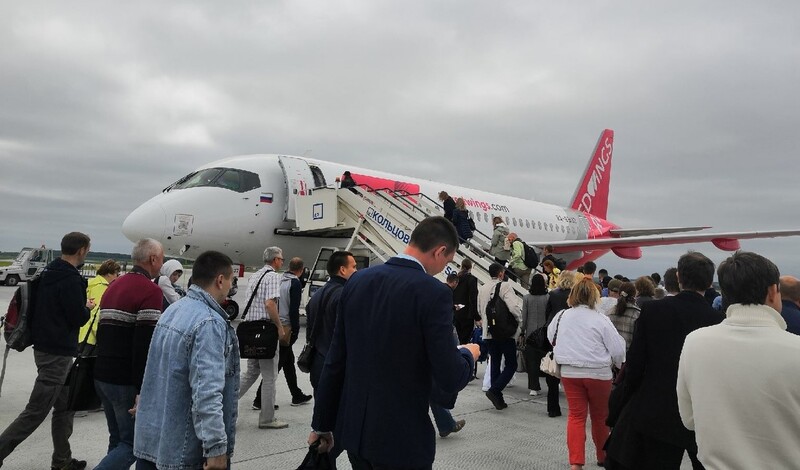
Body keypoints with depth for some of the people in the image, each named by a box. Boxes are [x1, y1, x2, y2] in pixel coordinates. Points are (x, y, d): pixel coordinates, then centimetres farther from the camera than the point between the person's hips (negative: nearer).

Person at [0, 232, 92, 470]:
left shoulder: (48, 273, 8)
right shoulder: (71, 280, -19)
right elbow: (78, 318, -18)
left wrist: (81, 306, 9)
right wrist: (88, 307, 1)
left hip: (44, 347, 10)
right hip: (58, 353, -10)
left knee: (65, 407, 16)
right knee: (36, 412, -2)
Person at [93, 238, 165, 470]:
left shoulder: (113, 286, 13)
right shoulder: (150, 291, -15)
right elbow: (145, 346, -22)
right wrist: (141, 391, -22)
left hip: (102, 375, 9)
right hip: (126, 381, -9)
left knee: (118, 440, 17)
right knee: (135, 443, 1)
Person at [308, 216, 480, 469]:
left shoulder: (357, 280, 0)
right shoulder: (433, 292, -18)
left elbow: (335, 361, 3)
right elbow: (450, 379, -18)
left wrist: (322, 424, 12)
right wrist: (468, 354, 4)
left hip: (354, 429, 6)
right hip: (402, 438, -6)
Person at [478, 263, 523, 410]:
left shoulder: (482, 289, 8)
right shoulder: (505, 286, -12)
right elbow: (514, 307, -21)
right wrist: (519, 321, -4)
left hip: (489, 333, 6)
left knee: (494, 364, 13)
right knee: (511, 365, 4)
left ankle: (498, 399, 16)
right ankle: (494, 390, -12)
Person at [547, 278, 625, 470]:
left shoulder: (561, 316, -1)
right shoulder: (600, 319, -13)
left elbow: (551, 337, 16)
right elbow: (617, 348, -9)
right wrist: (620, 364, 12)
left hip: (569, 372, 2)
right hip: (598, 373, -2)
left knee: (576, 415, 8)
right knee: (600, 417, 16)